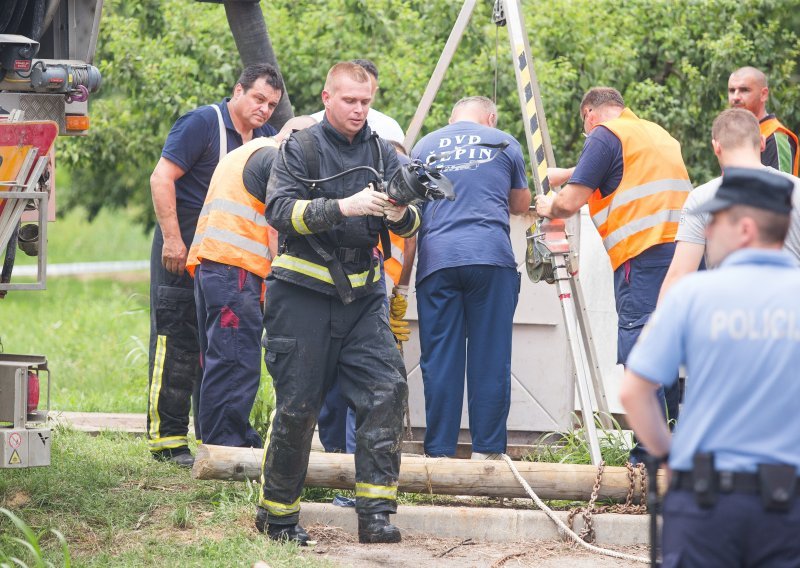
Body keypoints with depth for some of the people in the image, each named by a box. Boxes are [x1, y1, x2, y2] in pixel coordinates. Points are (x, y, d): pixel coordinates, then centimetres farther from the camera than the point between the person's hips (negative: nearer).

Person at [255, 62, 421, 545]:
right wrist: (343, 206, -26)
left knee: (386, 388, -12)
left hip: (362, 294, 3)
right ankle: (277, 514, 15)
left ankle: (376, 512, -12)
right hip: (303, 292, -3)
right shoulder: (302, 148, -1)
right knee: (298, 405, -1)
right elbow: (281, 209, -15)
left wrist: (400, 212, -20)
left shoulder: (381, 152, 10)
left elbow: (411, 224, 4)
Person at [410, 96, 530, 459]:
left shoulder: (423, 147, 19)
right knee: (490, 360, 2)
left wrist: (402, 279, 33)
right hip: (491, 257, -1)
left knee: (439, 361, 2)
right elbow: (521, 205, 28)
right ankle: (486, 450, 1)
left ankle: (439, 453, 1)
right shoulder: (504, 143, 14)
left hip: (436, 261, 1)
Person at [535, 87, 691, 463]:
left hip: (643, 254, -8)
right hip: (684, 248, 8)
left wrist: (548, 207, 18)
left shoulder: (605, 136, 2)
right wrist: (565, 174, 50)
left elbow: (571, 202, -3)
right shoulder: (659, 134, 26)